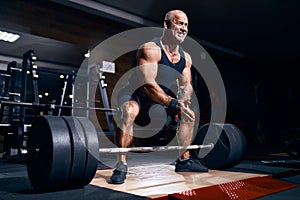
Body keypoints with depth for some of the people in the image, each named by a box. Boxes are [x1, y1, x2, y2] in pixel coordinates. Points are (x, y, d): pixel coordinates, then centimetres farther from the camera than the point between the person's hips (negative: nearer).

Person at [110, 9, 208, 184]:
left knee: (189, 114, 6)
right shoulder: (150, 49, -24)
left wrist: (182, 101, -26)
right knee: (130, 112, -39)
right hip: (134, 95, -7)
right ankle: (121, 165, -29)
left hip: (159, 98, 8)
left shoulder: (186, 57, 0)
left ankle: (184, 160, 17)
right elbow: (148, 84, -34)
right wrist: (173, 104, -39)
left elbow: (187, 85, -3)